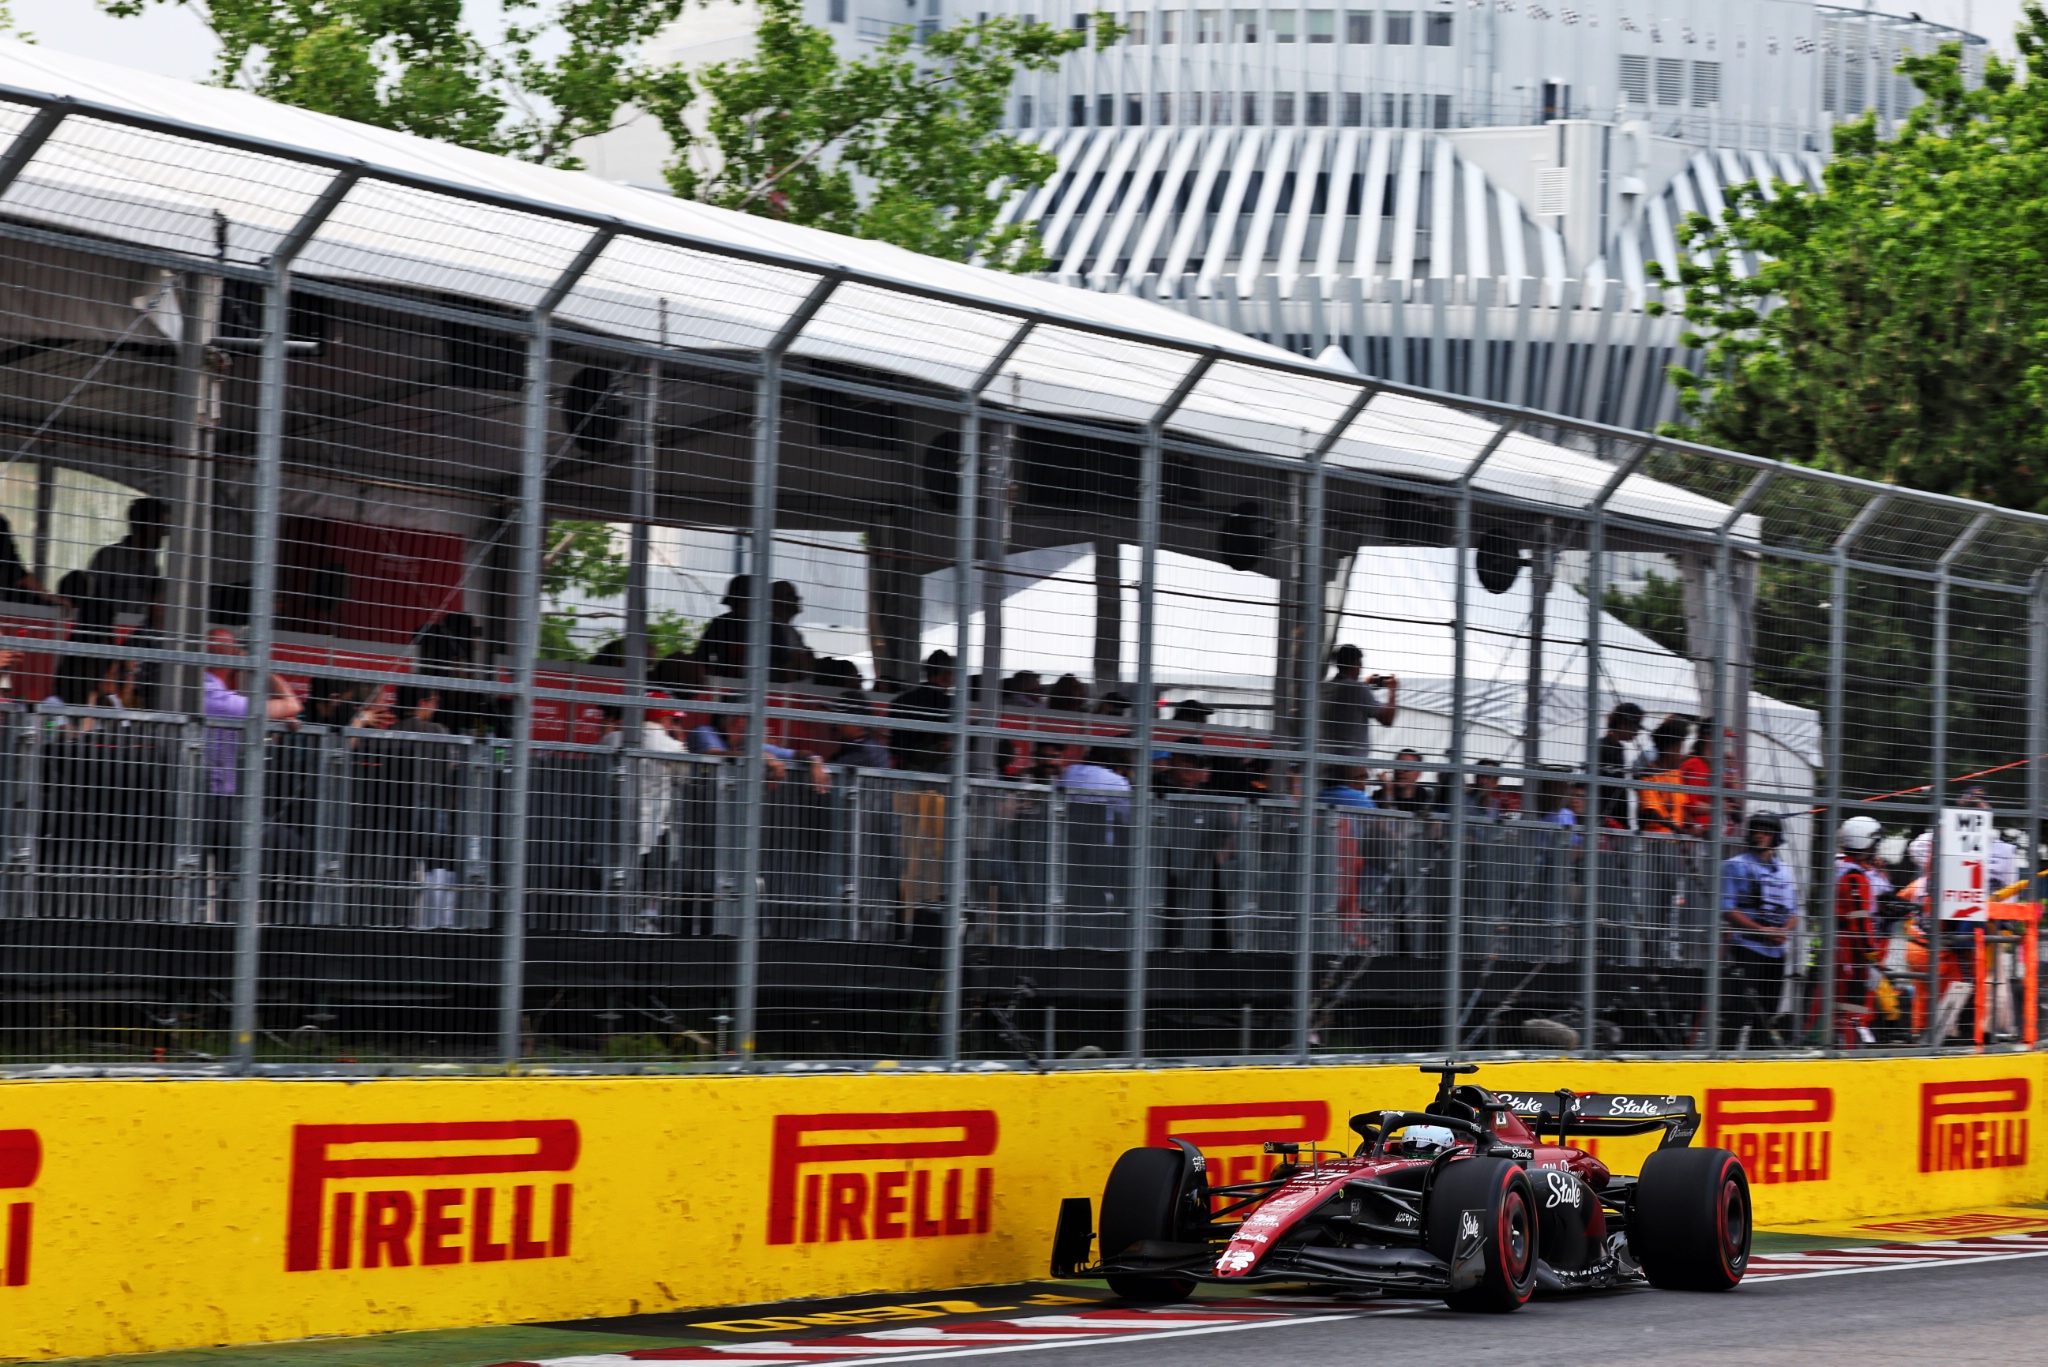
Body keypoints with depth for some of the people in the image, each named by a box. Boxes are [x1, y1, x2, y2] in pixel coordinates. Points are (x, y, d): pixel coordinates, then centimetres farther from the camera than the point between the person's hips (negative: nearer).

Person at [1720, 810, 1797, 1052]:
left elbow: (1793, 910, 19)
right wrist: (1761, 930, -18)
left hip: (1776, 951, 6)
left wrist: (1785, 931, -4)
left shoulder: (1784, 871, 16)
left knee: (1767, 1011, 11)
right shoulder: (1737, 866, -3)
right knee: (1739, 1009, -13)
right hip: (1747, 948, -6)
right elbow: (1727, 909, -10)